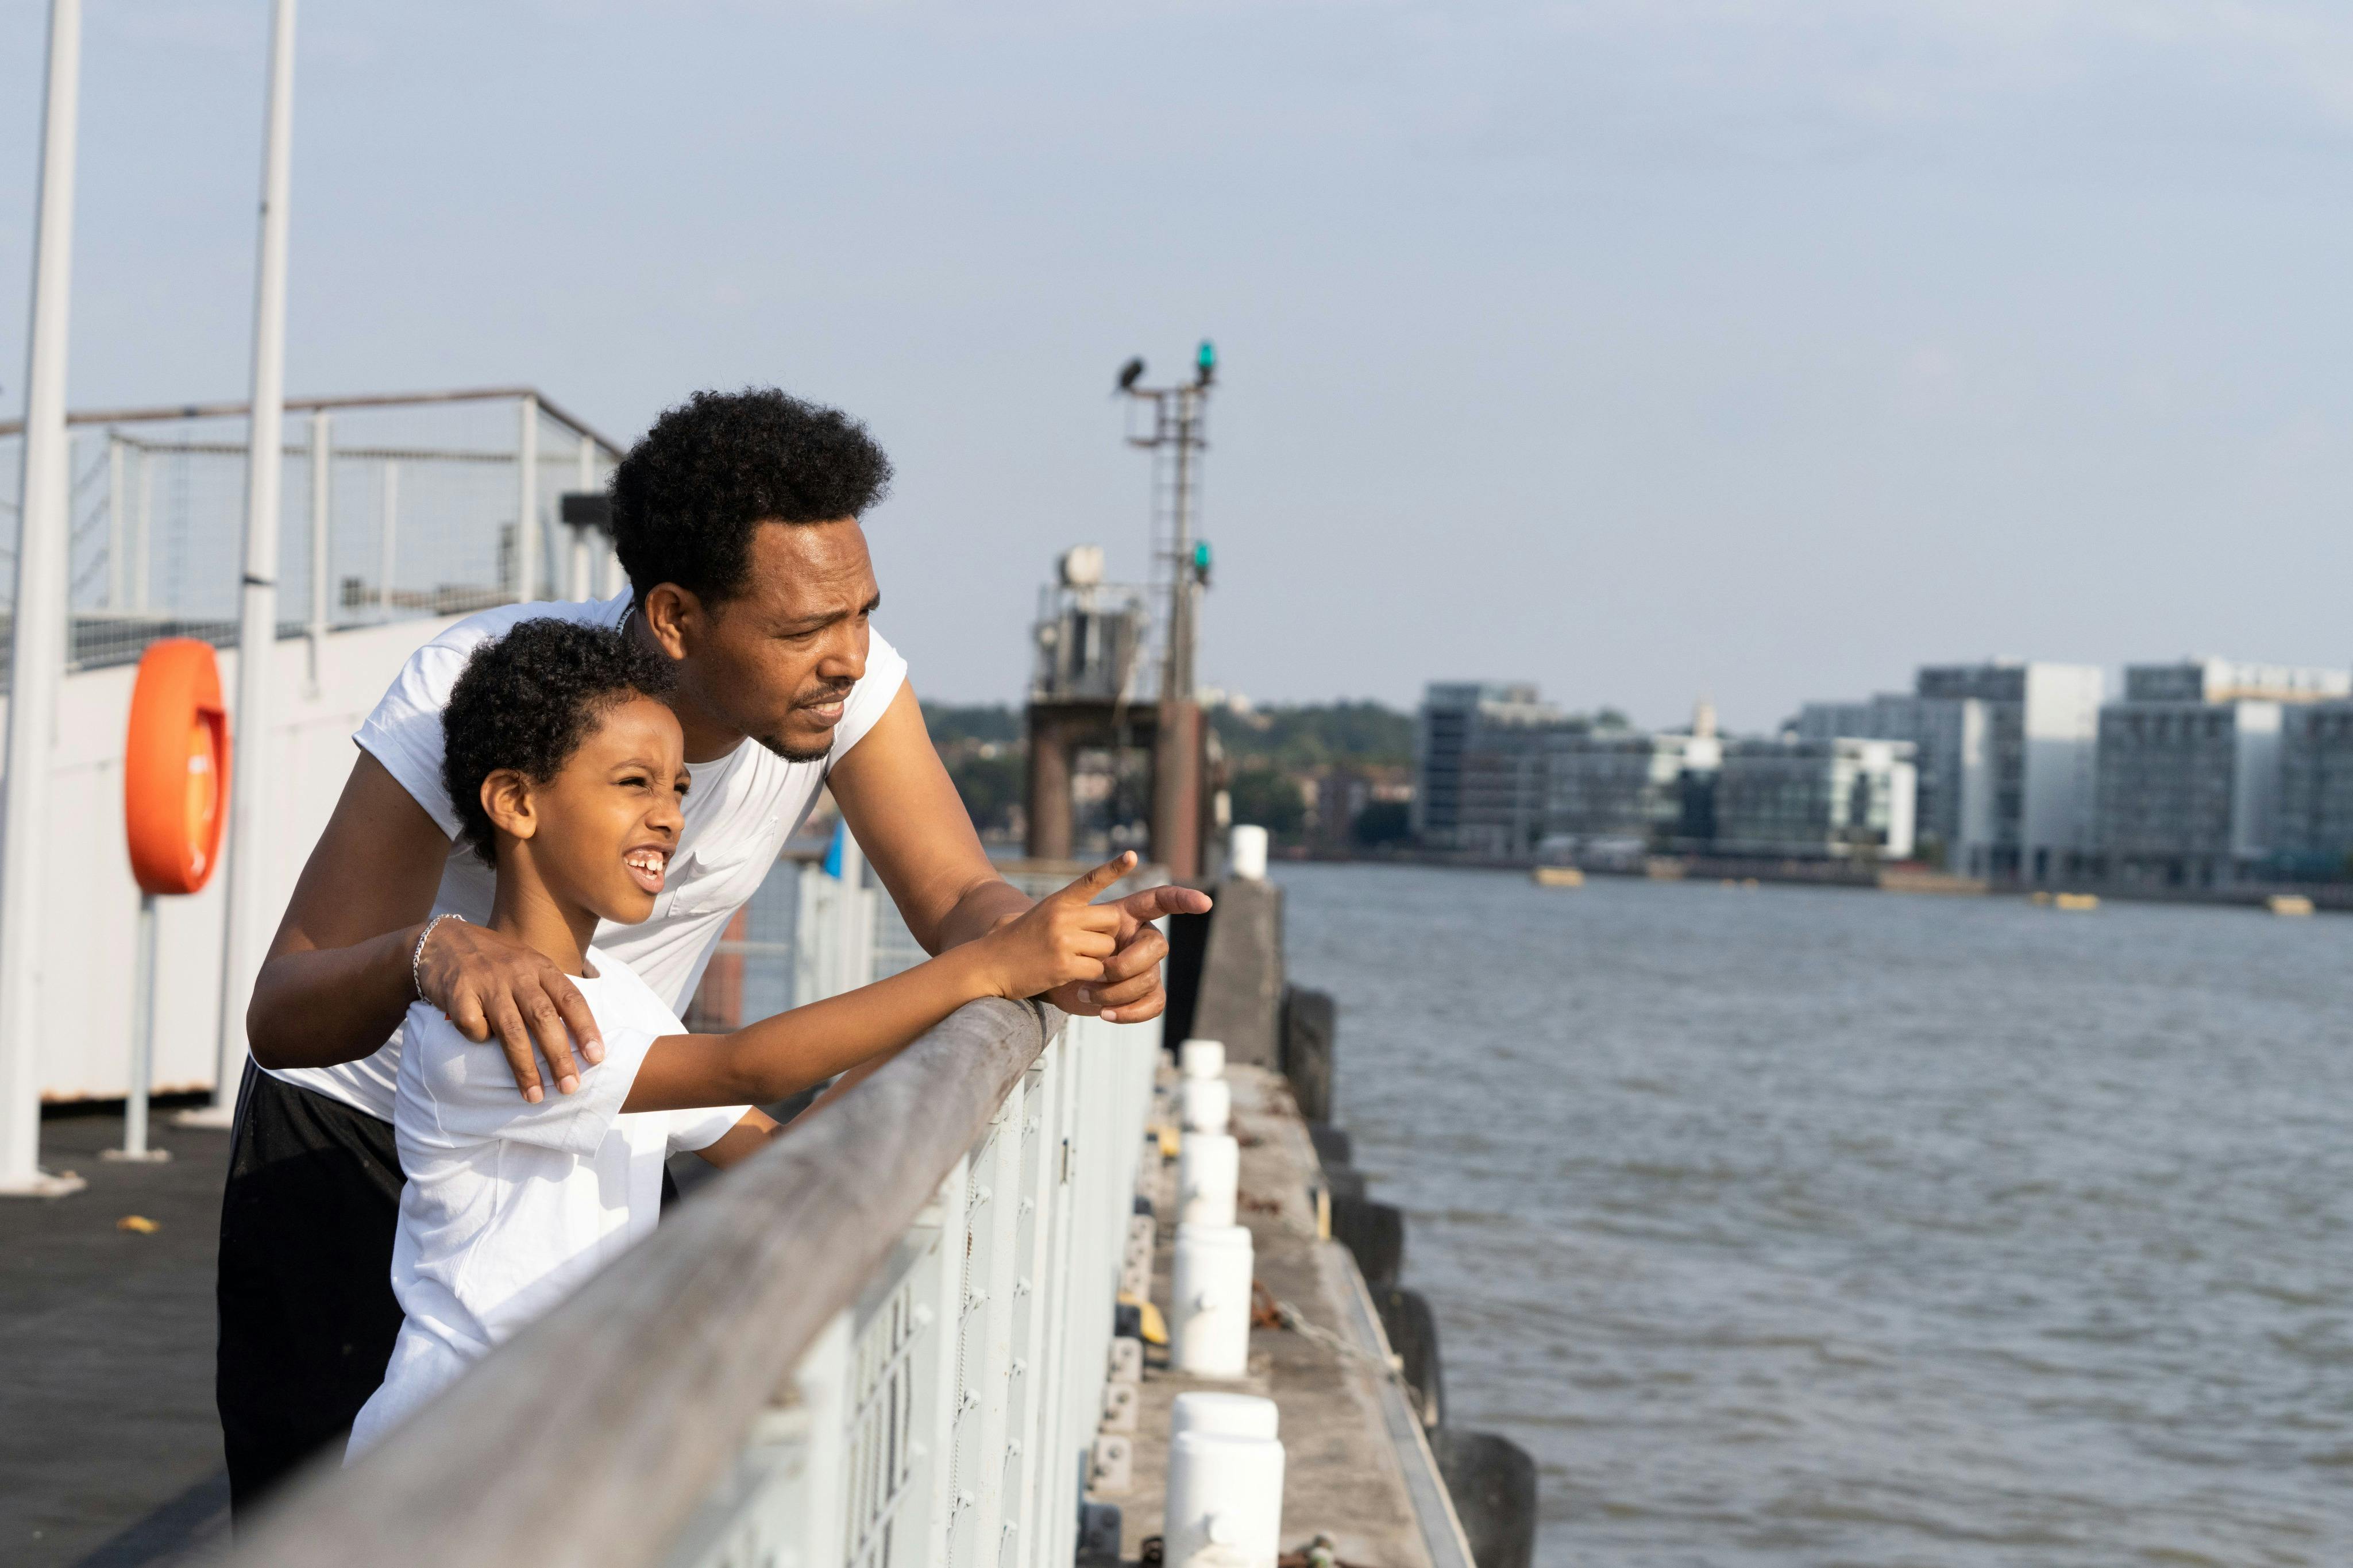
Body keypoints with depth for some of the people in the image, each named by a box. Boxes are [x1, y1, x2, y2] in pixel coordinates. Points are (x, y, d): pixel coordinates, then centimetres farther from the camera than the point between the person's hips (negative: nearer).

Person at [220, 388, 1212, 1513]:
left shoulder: (843, 681, -20)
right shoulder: (473, 691, -32)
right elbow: (280, 1018, -36)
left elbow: (960, 906, -20)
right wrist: (433, 953, -59)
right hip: (355, 1135, -4)